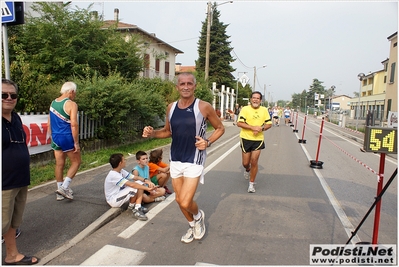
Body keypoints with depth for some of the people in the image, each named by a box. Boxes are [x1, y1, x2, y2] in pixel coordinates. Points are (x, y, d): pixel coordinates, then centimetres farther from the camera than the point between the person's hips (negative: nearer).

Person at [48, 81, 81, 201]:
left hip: (55, 138, 7)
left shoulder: (53, 103, 10)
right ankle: (64, 187, 1)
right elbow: (74, 125, -19)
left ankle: (60, 192, 22)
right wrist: (76, 143, -15)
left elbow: (49, 124, 14)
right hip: (67, 138, -7)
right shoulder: (71, 104, -13)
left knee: (59, 164, 13)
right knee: (76, 162, 9)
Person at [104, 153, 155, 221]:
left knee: (140, 184, -5)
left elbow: (134, 177, -1)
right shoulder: (113, 175, -28)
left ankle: (137, 208, -13)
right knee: (134, 188, -30)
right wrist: (147, 188, -36)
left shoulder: (121, 171, 1)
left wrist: (146, 181, -18)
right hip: (113, 201, -9)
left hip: (119, 195, 9)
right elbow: (131, 184, -36)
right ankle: (132, 206, -3)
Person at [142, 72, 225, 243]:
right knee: (179, 199, 16)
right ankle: (193, 225, 44)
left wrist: (208, 142, -16)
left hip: (194, 161, -5)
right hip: (175, 160, 5)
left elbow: (220, 128, 1)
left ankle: (198, 216, 26)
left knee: (185, 202, -11)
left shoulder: (204, 107, -12)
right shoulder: (171, 107, 1)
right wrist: (152, 133, -5)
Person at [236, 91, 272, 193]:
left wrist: (261, 128, -13)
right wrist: (252, 127, -21)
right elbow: (239, 123, -12)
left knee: (254, 162, -5)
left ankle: (251, 183, 13)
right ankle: (247, 170, 45)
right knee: (245, 163, 7)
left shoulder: (264, 110, 4)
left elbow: (269, 124, 8)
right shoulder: (245, 109, -6)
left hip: (258, 139, 1)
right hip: (246, 139, -1)